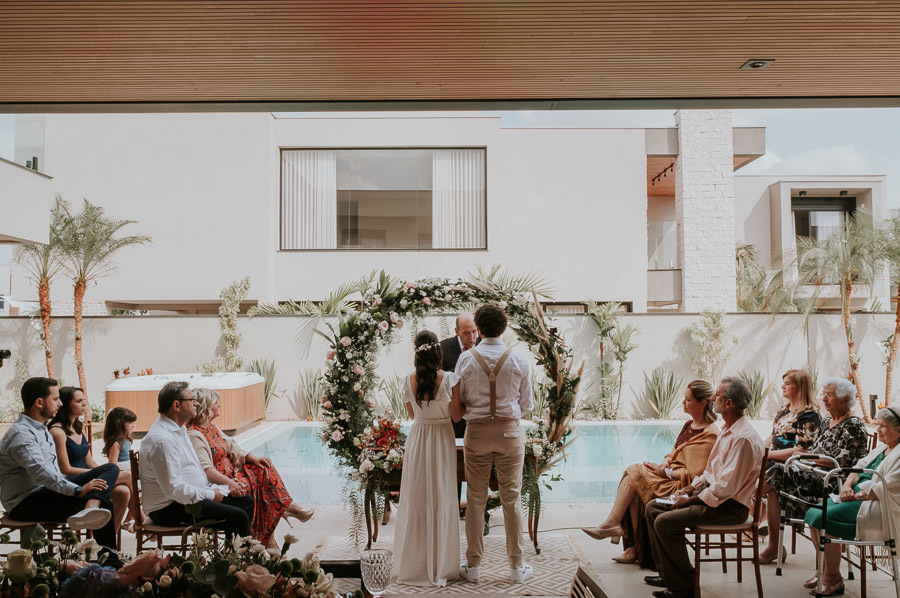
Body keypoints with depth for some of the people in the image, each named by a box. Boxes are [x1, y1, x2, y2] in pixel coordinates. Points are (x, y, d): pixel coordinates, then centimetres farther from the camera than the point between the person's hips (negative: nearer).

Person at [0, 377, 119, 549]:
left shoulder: (41, 428, 17)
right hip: (26, 503, -10)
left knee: (110, 469, -12)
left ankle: (90, 510, -40)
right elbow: (40, 471, -31)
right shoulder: (20, 434, -17)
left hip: (50, 490, 10)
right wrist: (78, 490, -36)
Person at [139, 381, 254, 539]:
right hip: (169, 509, -11)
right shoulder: (162, 439, -22)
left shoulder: (178, 429, 13)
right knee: (238, 517, -22)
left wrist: (220, 489, 9)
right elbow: (174, 489, -26)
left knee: (246, 502, 12)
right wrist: (211, 494, -15)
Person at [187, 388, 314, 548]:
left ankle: (286, 506, -3)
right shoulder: (194, 435, -19)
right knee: (250, 486, -23)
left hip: (230, 473, 10)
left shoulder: (211, 427, 13)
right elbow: (205, 469, -29)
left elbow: (231, 445, 15)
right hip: (216, 484, -10)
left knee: (262, 469, 0)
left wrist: (252, 458, 1)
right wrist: (229, 483, -39)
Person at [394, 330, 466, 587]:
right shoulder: (450, 379, -14)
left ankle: (413, 565, 22)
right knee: (441, 500, 9)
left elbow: (412, 414, 5)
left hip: (417, 438, 2)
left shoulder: (409, 380, -7)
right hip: (441, 440, -2)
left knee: (415, 501, 12)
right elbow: (457, 415, -8)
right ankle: (440, 566, 19)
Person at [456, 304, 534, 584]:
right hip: (509, 430, 0)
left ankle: (473, 566, 18)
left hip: (476, 431, 0)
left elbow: (459, 401, -1)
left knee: (475, 500, 8)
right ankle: (517, 567, 18)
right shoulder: (519, 361, -5)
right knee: (511, 500, 8)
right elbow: (527, 404, 2)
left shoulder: (466, 359, -7)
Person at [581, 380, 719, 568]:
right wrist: (665, 463, 0)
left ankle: (611, 524, -10)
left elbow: (693, 475, -19)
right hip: (672, 475, 9)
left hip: (684, 487, -9)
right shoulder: (689, 425, 13)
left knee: (634, 475, -19)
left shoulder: (709, 434, -15)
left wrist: (666, 472, -13)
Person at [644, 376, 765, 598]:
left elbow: (727, 487, -25)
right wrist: (691, 487, 8)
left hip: (730, 505, -10)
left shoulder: (743, 438, -23)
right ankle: (668, 573, 14)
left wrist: (691, 500, -18)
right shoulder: (727, 429, 11)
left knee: (665, 522, -21)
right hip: (710, 491, 10)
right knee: (653, 507, 7)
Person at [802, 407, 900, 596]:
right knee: (813, 513, -4)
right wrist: (847, 485, -2)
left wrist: (856, 495, -15)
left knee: (824, 519, -26)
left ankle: (833, 579, -13)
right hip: (856, 497, 10)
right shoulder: (881, 448, 19)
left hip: (879, 509, -10)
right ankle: (823, 570, 6)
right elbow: (859, 467, 17)